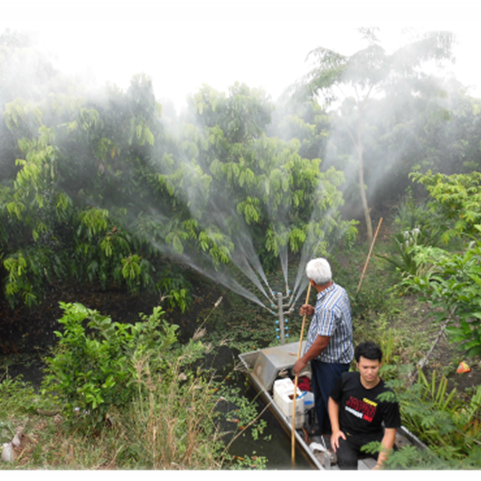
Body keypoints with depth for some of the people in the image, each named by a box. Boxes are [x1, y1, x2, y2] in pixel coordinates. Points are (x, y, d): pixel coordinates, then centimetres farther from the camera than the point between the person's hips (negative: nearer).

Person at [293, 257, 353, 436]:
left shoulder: (328, 307, -35)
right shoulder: (339, 290, -5)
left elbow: (322, 342, -28)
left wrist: (304, 360, -14)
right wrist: (314, 312, 0)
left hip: (331, 361, -10)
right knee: (320, 394, 26)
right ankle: (323, 429, 47)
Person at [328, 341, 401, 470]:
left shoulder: (387, 396, -16)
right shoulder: (346, 380, -10)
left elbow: (390, 432, -15)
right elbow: (333, 400, 8)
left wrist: (380, 464, -25)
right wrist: (335, 430, -3)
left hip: (373, 436, 0)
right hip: (346, 434, 1)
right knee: (347, 461, -30)